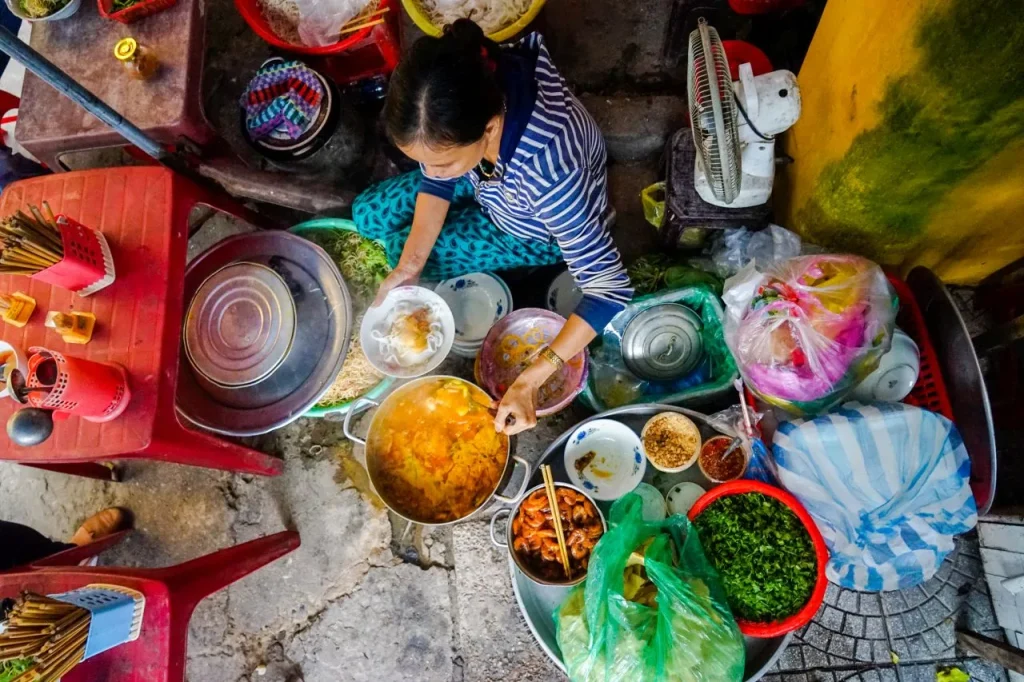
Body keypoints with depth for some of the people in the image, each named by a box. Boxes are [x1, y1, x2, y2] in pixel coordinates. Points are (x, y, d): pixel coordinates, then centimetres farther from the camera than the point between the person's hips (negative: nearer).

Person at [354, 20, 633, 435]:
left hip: (545, 230, -5)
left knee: (398, 245, -8)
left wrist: (530, 380, -41)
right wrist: (409, 266, -21)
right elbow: (435, 178, -11)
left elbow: (609, 287, -39)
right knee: (367, 215, 4)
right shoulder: (458, 99, -30)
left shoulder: (547, 166, -45)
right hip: (490, 181, 5)